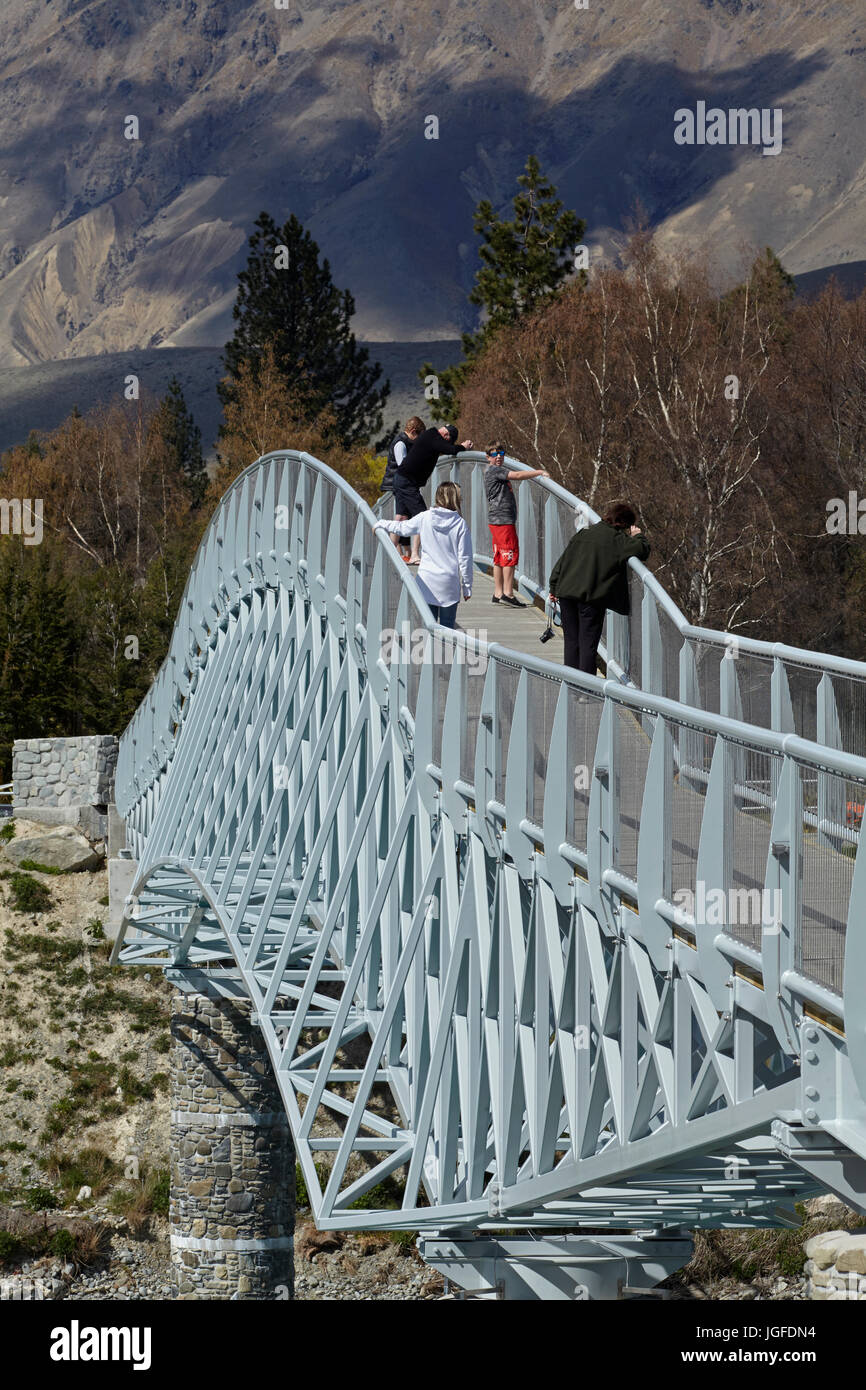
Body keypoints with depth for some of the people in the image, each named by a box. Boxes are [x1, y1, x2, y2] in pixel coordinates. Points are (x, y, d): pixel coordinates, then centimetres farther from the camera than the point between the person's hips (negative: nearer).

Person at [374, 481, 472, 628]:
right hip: (449, 583, -1)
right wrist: (467, 586, 5)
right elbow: (464, 558, -4)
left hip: (427, 580, 1)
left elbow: (402, 528, 15)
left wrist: (381, 524, 33)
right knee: (447, 627, 4)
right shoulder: (460, 524, -6)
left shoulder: (424, 518, -3)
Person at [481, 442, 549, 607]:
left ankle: (498, 594, 13)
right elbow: (517, 475, -20)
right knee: (510, 554, -11)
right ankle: (508, 593, -13)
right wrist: (539, 472, -19)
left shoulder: (497, 470, 21)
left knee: (500, 556, 11)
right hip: (502, 519, -11)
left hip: (497, 520, 11)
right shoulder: (493, 470, -11)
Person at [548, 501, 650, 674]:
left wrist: (554, 588, 22)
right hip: (591, 596, -5)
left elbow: (562, 561, 16)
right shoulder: (618, 538, -2)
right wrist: (638, 536, 13)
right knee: (588, 644, 0)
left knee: (571, 642, 13)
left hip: (566, 592, 5)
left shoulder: (583, 534, 16)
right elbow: (643, 550, -9)